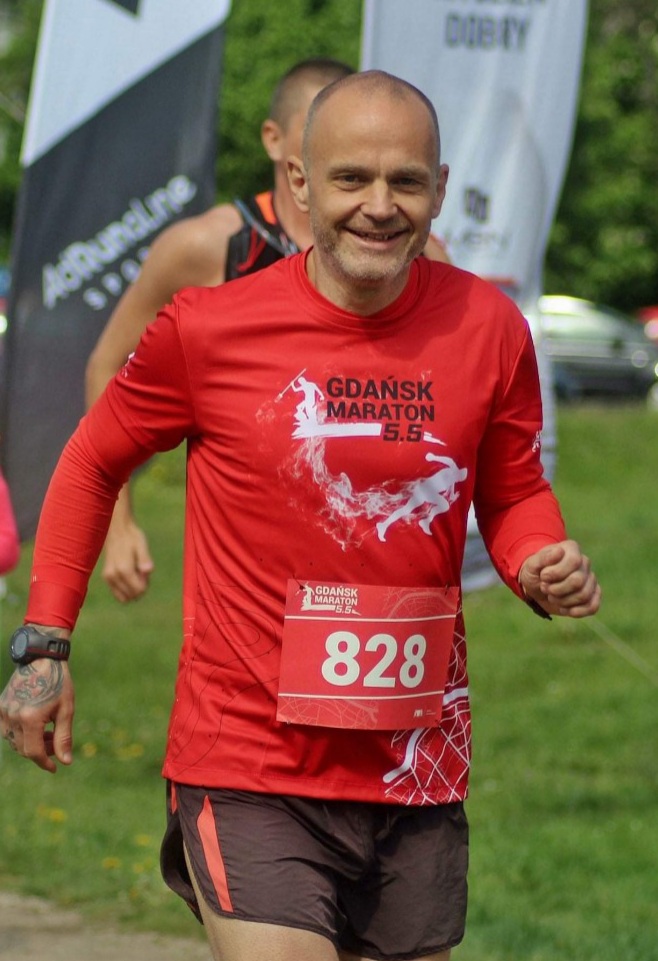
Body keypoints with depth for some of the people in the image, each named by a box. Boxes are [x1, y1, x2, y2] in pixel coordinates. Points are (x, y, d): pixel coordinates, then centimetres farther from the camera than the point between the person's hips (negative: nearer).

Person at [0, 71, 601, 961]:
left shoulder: (488, 328, 0)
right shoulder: (209, 329, -7)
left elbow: (515, 495, 15)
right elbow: (93, 464, 9)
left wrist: (544, 569, -6)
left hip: (419, 781, 4)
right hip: (249, 778, -4)